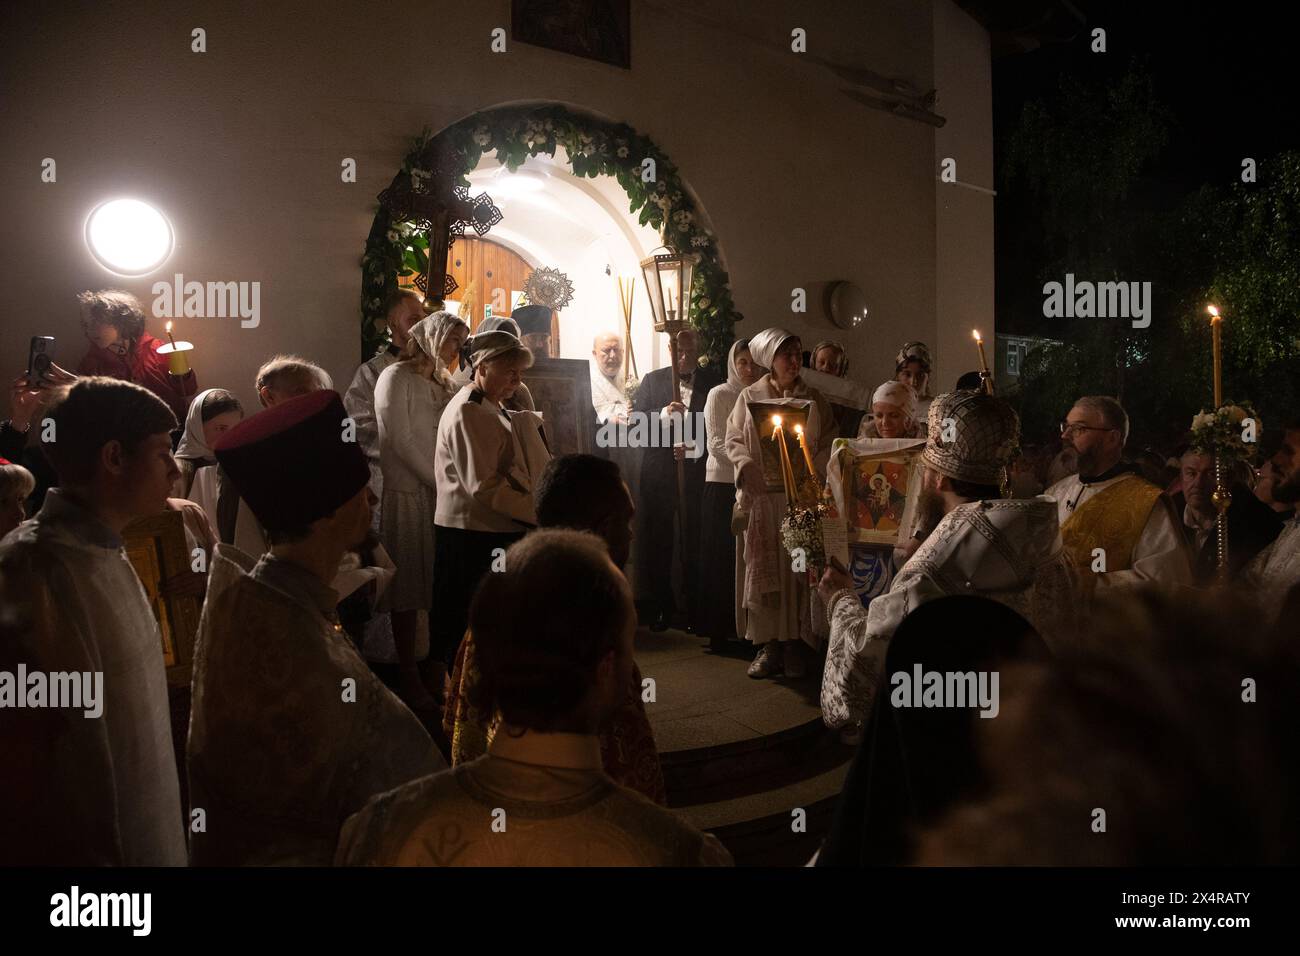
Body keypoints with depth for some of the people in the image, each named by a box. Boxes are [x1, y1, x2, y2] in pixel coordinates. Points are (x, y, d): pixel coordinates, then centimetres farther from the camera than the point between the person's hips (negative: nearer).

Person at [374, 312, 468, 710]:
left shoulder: (447, 385, 18)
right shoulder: (396, 378, -2)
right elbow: (400, 441, -11)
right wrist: (439, 482, -12)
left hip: (444, 495, 6)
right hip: (408, 494, -6)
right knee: (408, 589, -1)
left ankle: (438, 672, 13)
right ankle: (409, 679, 7)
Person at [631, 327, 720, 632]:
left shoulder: (712, 383, 4)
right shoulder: (653, 380, 7)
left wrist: (694, 448, -13)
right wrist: (664, 414, -18)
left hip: (696, 472, -1)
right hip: (658, 473, 1)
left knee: (694, 543, 0)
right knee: (658, 542, 6)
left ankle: (694, 609, 12)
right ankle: (660, 608, 17)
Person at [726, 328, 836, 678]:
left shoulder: (813, 399, 10)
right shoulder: (749, 397, 8)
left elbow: (828, 442, 6)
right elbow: (734, 440, 5)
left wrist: (814, 472, -11)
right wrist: (748, 466, -13)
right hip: (762, 495, 0)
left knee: (799, 567, -2)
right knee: (764, 567, -1)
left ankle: (795, 643, 4)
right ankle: (768, 643, 4)